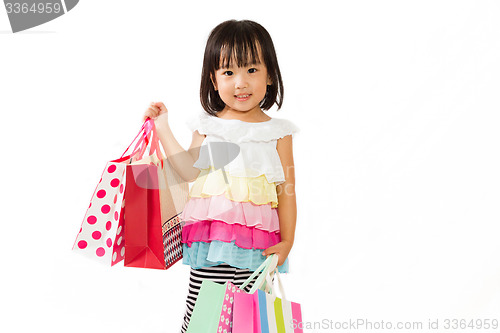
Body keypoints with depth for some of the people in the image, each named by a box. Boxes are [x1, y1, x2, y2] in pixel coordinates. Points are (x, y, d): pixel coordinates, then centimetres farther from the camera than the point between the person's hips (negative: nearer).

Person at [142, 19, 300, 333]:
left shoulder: (277, 131, 2)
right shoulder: (207, 125, 6)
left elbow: (287, 188, 2)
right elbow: (191, 171, 3)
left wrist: (287, 241, -3)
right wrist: (163, 129, 3)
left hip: (257, 242, -1)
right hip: (210, 236, 1)